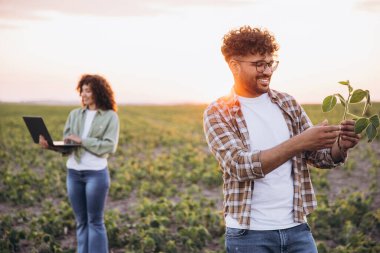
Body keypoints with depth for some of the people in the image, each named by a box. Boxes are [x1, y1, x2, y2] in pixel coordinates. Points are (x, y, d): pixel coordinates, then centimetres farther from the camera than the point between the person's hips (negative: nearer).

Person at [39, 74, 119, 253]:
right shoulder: (74, 114, 9)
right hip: (73, 172, 5)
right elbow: (66, 145, 5)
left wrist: (82, 141, -18)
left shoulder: (110, 116, -3)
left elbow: (109, 146, -13)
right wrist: (50, 145, -15)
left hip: (96, 173, -5)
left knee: (95, 222, 3)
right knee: (81, 222, 12)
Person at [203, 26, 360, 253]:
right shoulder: (218, 113, -5)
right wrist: (299, 142, -26)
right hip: (249, 233, -3)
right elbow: (240, 165, -19)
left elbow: (319, 156, 8)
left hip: (297, 228, 4)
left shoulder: (288, 103, 7)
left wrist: (340, 146, -14)